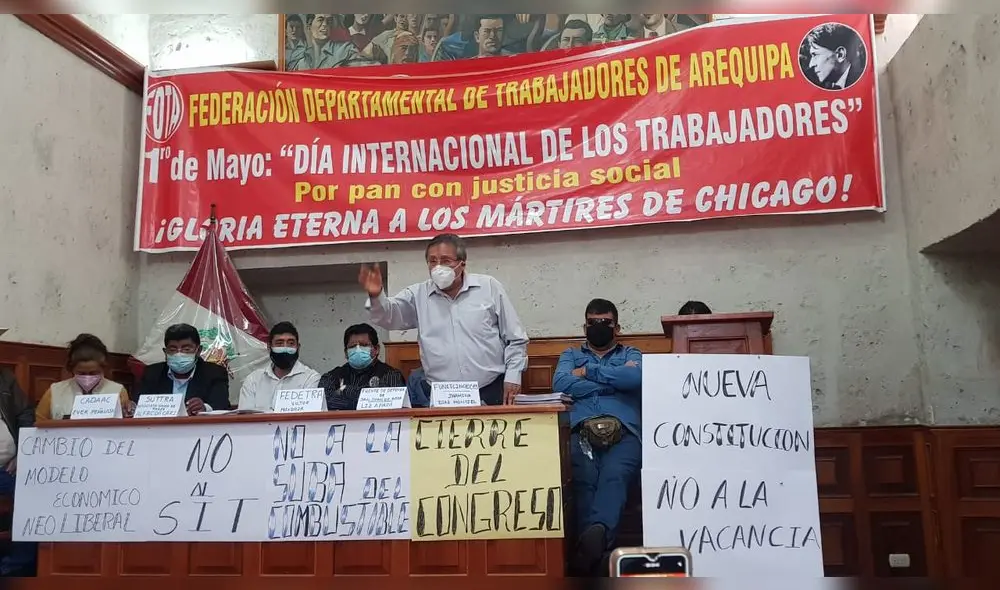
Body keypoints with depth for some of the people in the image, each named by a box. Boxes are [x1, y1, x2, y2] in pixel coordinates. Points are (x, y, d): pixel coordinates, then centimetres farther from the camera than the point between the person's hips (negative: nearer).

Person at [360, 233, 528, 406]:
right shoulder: (417, 294, 7)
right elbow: (388, 316, -9)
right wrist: (376, 296, -28)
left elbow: (515, 339, 6)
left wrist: (513, 376, -3)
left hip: (491, 391, 0)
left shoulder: (489, 287, 4)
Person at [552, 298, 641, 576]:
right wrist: (614, 380, 8)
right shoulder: (570, 355, 32)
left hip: (624, 431, -1)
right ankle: (594, 543, -45)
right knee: (586, 481, -33)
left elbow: (635, 377, 3)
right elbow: (560, 385, 7)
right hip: (581, 431, 1)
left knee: (614, 478, -35)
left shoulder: (631, 354, 30)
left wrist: (588, 372, 9)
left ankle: (596, 534, -59)